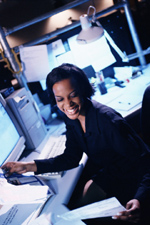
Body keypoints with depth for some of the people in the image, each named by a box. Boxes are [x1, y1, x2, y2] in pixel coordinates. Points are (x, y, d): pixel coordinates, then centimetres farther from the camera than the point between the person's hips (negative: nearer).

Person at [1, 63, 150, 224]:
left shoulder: (108, 119, -30)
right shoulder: (71, 118, -7)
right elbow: (71, 158, 0)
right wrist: (28, 166, -8)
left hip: (129, 182, -6)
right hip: (105, 176, 6)